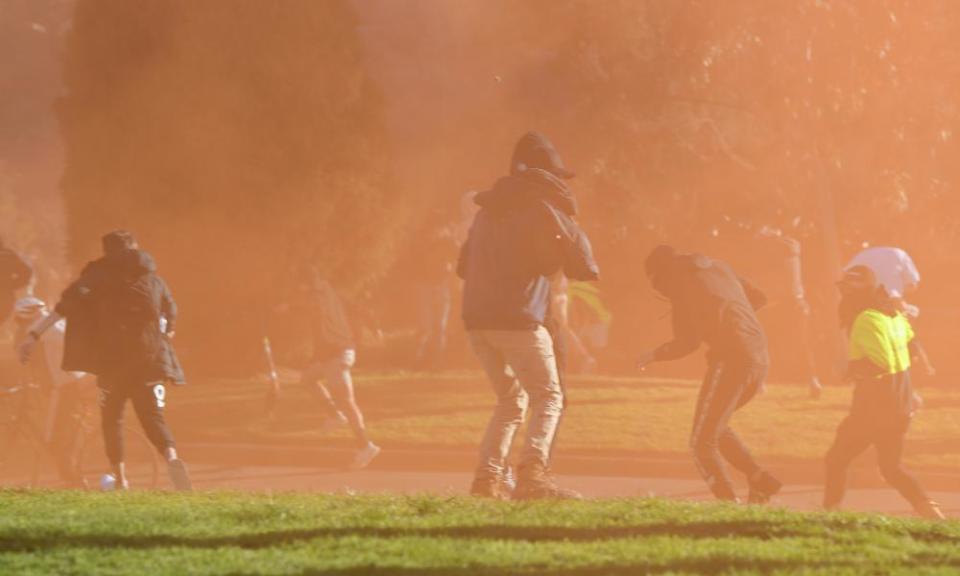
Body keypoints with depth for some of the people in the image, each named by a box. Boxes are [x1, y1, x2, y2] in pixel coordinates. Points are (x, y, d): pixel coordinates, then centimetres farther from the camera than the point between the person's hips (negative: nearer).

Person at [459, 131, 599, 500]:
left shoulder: (488, 209, 19)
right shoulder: (542, 206, -1)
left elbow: (465, 265, 25)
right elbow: (583, 266, 0)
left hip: (476, 319, 6)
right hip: (518, 320, -6)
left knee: (512, 400, 18)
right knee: (547, 397, -3)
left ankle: (487, 476, 4)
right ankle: (533, 473, -24)